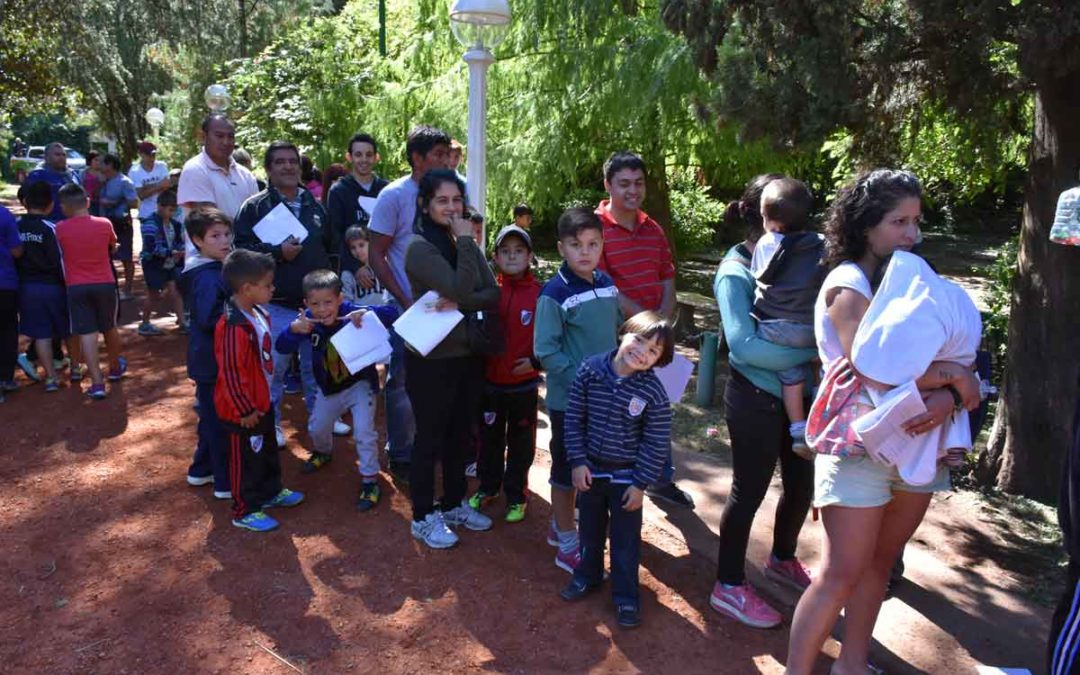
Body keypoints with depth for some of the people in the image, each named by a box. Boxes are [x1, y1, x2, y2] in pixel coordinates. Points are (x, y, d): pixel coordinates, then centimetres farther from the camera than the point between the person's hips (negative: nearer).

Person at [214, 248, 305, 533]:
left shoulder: (259, 314, 1)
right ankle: (245, 511, 23)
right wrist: (245, 410, -19)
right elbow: (231, 373, -27)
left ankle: (271, 492, 44)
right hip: (244, 411, -9)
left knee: (268, 450, 25)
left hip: (262, 402, 9)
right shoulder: (233, 327, -30)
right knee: (246, 459, 7)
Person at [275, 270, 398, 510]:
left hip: (360, 383, -4)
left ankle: (370, 481, 7)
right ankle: (323, 453, 56)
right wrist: (293, 330, -45)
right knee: (317, 427, 22)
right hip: (329, 387, 5)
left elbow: (391, 313, -35)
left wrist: (367, 312, -54)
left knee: (364, 432, -12)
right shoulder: (308, 320, -19)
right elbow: (281, 347, -25)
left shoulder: (351, 312, -29)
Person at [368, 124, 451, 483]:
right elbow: (376, 254, -8)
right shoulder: (394, 195, -9)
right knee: (403, 382, 6)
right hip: (408, 307, -4)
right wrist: (405, 302, -13)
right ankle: (400, 455, 21)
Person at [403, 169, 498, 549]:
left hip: (468, 356, 7)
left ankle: (454, 504, 35)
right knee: (430, 438, 6)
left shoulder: (465, 243, 7)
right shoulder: (420, 247, -14)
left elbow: (492, 294, -2)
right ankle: (423, 517, 22)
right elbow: (461, 290, -26)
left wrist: (458, 304, -19)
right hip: (432, 360, -6)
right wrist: (466, 240, -19)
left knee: (458, 435, 18)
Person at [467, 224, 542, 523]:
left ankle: (516, 495, 29)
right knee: (490, 438, 19)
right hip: (490, 381, 2)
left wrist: (536, 360, -15)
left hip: (525, 384, -2)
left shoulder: (540, 293, -10)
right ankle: (488, 486, 38)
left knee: (520, 442, 12)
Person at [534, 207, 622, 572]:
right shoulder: (554, 293, -17)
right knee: (567, 470, 8)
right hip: (569, 400, -7)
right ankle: (567, 546, 23)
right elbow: (545, 350, -18)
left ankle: (560, 526, 38)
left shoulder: (607, 285, 3)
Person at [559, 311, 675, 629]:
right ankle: (587, 575, 45)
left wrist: (640, 484, -11)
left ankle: (626, 595, 30)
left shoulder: (654, 392, -19)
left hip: (626, 475, -2)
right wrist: (578, 461, -7)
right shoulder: (590, 370, -14)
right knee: (590, 528, 22)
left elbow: (657, 444, -12)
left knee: (626, 538, 11)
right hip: (590, 468, 3)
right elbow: (574, 418, -6)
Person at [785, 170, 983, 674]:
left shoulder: (915, 281, 11)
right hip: (861, 445, -7)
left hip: (915, 444, 7)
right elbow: (875, 370, -24)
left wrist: (947, 397, -17)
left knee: (878, 563, 15)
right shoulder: (848, 284, -11)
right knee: (843, 573, -5)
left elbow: (954, 361, 4)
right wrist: (955, 378, -11)